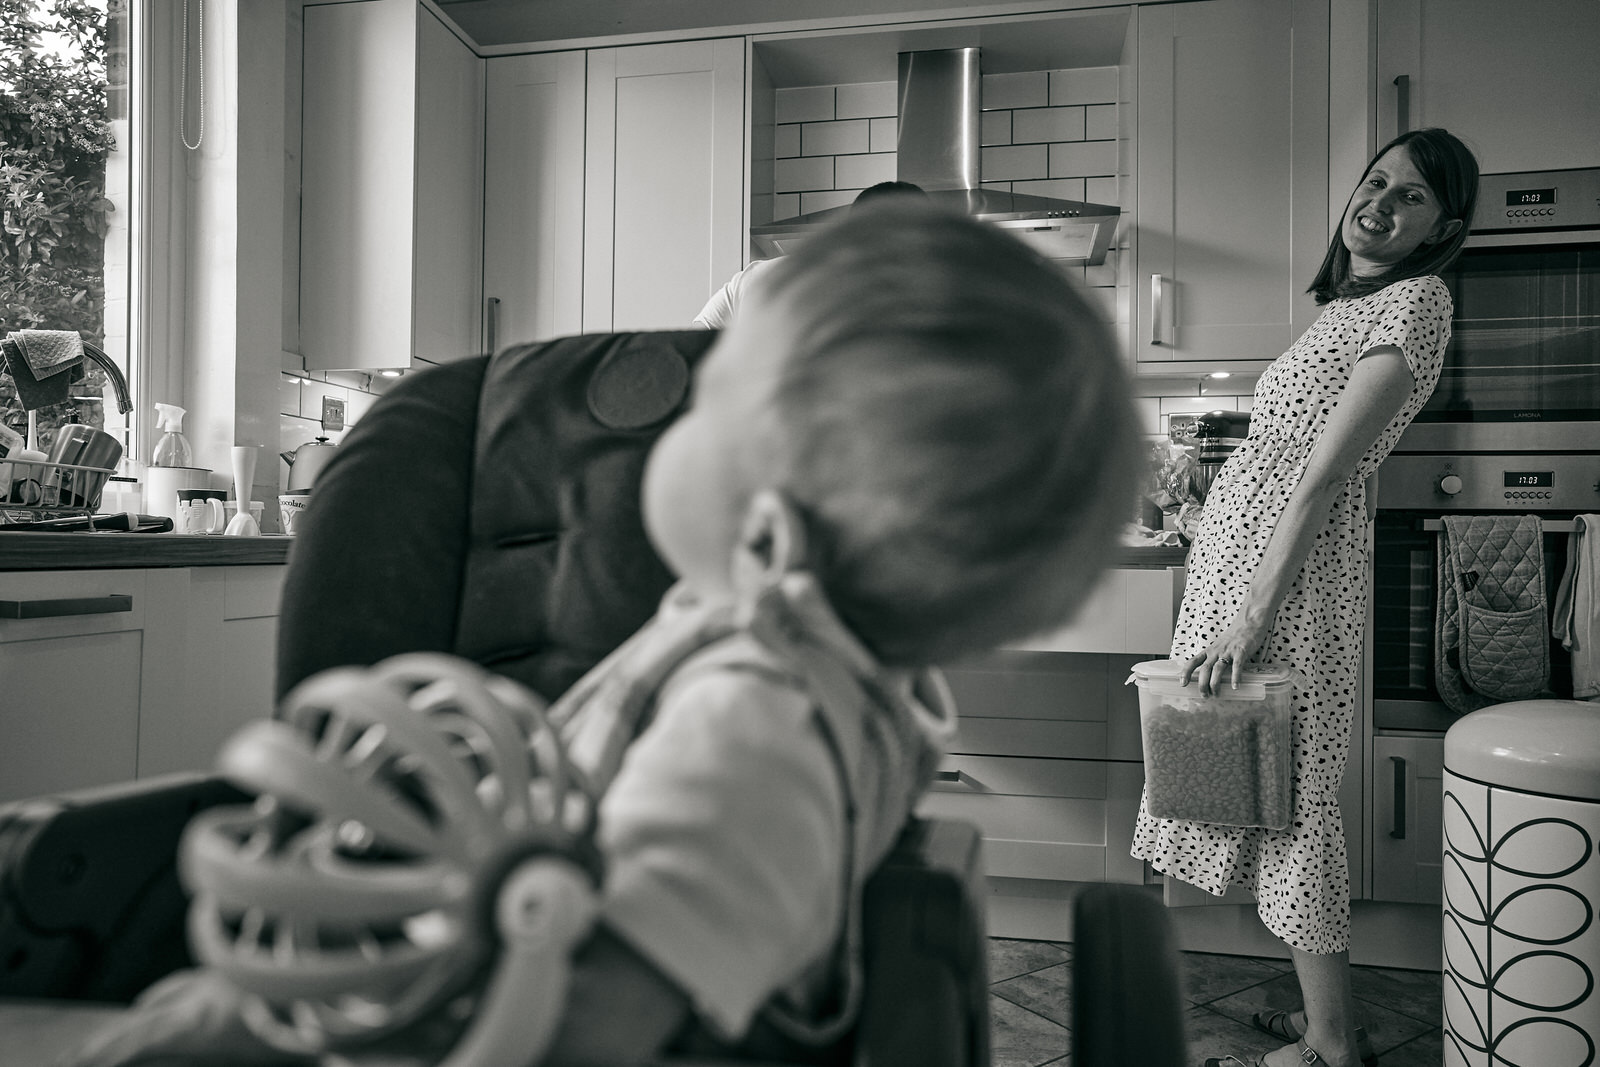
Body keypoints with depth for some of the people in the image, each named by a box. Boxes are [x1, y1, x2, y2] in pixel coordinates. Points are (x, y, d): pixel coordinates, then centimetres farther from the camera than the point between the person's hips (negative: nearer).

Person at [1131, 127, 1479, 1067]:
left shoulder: (1418, 298, -8)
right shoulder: (1353, 304, 20)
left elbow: (1325, 471, -17)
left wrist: (1253, 611, -21)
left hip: (1293, 563, -9)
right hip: (1243, 543, 9)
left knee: (1289, 792, -2)